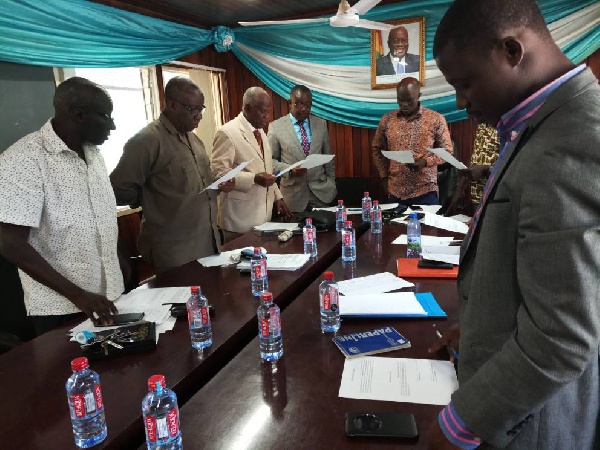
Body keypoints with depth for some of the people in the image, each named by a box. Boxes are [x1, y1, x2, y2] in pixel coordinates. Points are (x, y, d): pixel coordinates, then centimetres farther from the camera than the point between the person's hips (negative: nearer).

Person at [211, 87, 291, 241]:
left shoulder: (260, 132, 14)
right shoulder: (227, 132, -12)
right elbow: (219, 172, -17)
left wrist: (277, 196, 11)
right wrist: (254, 178, -26)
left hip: (264, 213, 7)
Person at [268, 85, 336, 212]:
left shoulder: (321, 124, 8)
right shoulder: (276, 126, -2)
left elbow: (328, 157, 12)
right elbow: (270, 159, 0)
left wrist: (331, 184, 10)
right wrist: (290, 170, -15)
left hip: (321, 192, 3)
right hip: (293, 193, -2)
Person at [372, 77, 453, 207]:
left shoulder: (436, 119, -2)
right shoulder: (387, 119, 5)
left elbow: (446, 151, 1)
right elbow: (377, 149, 14)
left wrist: (425, 161, -16)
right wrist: (384, 178, 6)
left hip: (426, 191, -2)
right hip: (395, 192, 2)